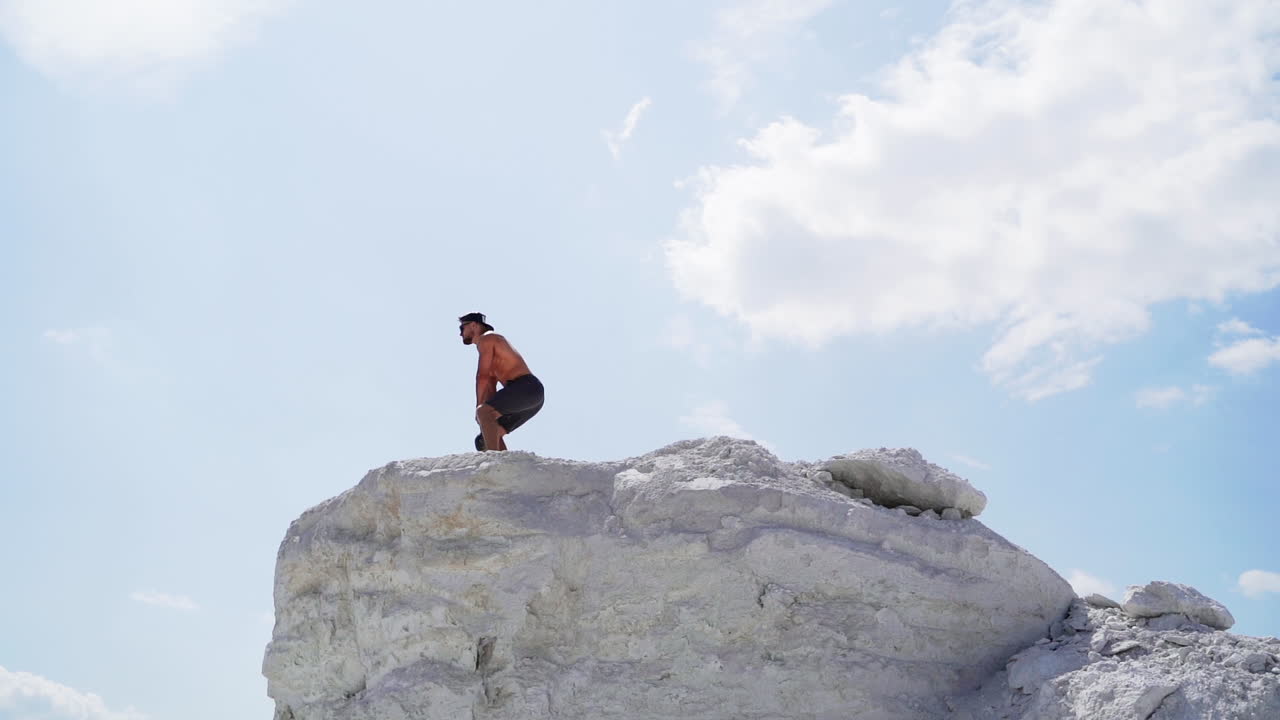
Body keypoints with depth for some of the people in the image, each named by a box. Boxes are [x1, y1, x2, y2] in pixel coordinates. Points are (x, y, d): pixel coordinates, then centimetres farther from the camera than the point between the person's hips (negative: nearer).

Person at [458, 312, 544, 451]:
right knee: (493, 433, 13)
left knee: (483, 412, -23)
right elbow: (490, 385, 23)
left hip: (525, 387, -10)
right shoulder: (492, 348, 31)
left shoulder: (486, 338, 1)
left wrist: (478, 406, -2)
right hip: (533, 394, 10)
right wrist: (483, 408, 12)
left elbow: (483, 376, -8)